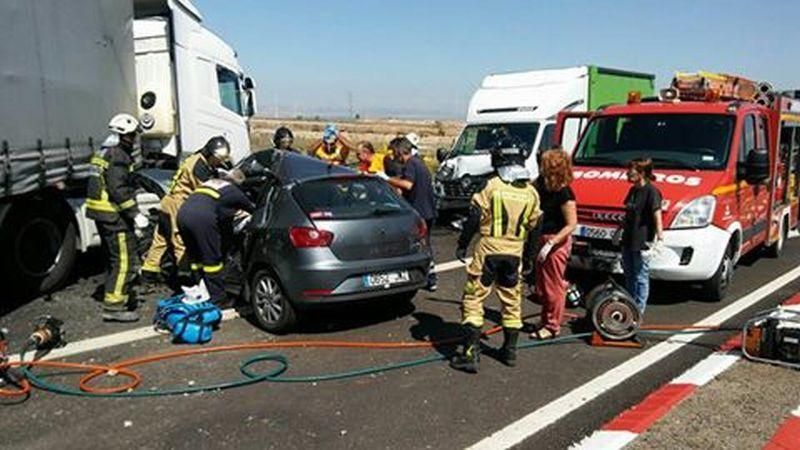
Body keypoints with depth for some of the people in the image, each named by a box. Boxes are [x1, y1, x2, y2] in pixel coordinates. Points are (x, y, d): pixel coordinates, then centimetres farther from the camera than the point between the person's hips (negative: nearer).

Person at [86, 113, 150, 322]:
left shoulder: (103, 153, 18)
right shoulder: (118, 156, -15)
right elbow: (119, 190, -24)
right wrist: (136, 214, -20)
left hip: (101, 214, 11)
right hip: (114, 216, -11)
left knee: (115, 258, 21)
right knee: (125, 261, -8)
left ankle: (115, 298, 32)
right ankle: (114, 307, -7)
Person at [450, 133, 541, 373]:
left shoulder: (493, 186, -11)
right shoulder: (531, 192, 2)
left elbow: (475, 217, -11)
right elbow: (532, 224, 9)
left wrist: (462, 245, -1)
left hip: (489, 250, -4)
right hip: (515, 252, 5)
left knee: (473, 299, 1)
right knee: (512, 301, 17)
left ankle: (470, 353, -3)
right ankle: (510, 351, 27)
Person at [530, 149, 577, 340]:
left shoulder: (564, 193, -21)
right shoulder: (542, 185, 1)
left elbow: (571, 224, -21)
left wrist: (550, 243, -25)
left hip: (557, 242, -8)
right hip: (542, 239, 8)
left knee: (553, 286, 3)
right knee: (541, 286, 17)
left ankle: (553, 326, 15)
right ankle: (546, 322, 31)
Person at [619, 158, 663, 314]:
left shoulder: (651, 191, -14)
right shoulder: (633, 190, 12)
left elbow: (657, 215, -21)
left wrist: (659, 236, -31)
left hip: (642, 242, -8)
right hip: (628, 239, 9)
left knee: (641, 277, 1)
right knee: (628, 275, 17)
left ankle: (639, 310, 9)